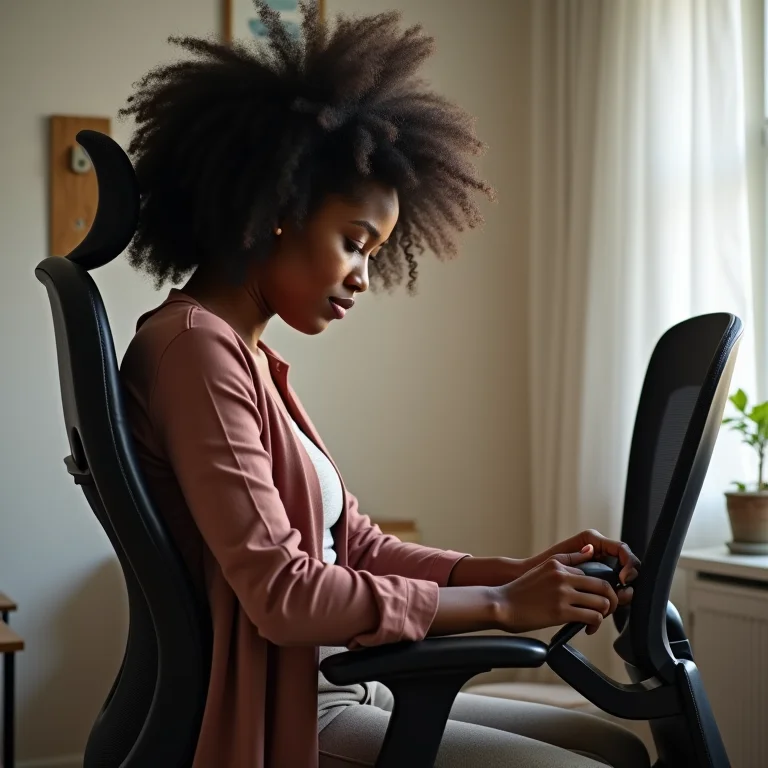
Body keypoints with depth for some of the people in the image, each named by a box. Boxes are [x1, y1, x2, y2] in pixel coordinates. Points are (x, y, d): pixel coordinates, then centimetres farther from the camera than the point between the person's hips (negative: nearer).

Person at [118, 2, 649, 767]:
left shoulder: (248, 356, 13)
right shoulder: (195, 344, -15)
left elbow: (361, 547, 11)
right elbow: (282, 595, -22)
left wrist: (519, 570, -1)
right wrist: (499, 604, -15)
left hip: (331, 687, 9)